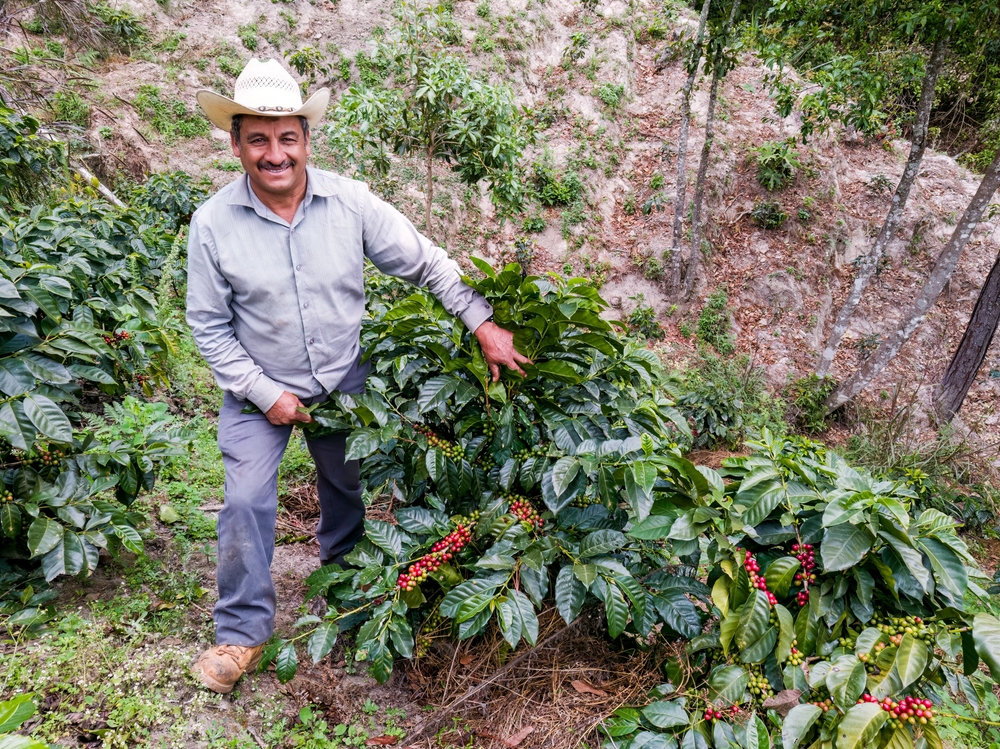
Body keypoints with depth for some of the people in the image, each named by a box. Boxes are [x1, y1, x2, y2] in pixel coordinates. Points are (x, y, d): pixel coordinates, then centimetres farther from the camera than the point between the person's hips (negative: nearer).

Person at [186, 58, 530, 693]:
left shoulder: (350, 201, -16)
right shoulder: (213, 223, -17)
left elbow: (426, 263, -11)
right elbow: (209, 325, -9)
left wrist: (485, 324, -17)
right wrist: (264, 392, -14)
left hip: (345, 380, 2)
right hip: (260, 388, -1)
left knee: (346, 487, 19)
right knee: (246, 502, -2)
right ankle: (243, 630, 20)